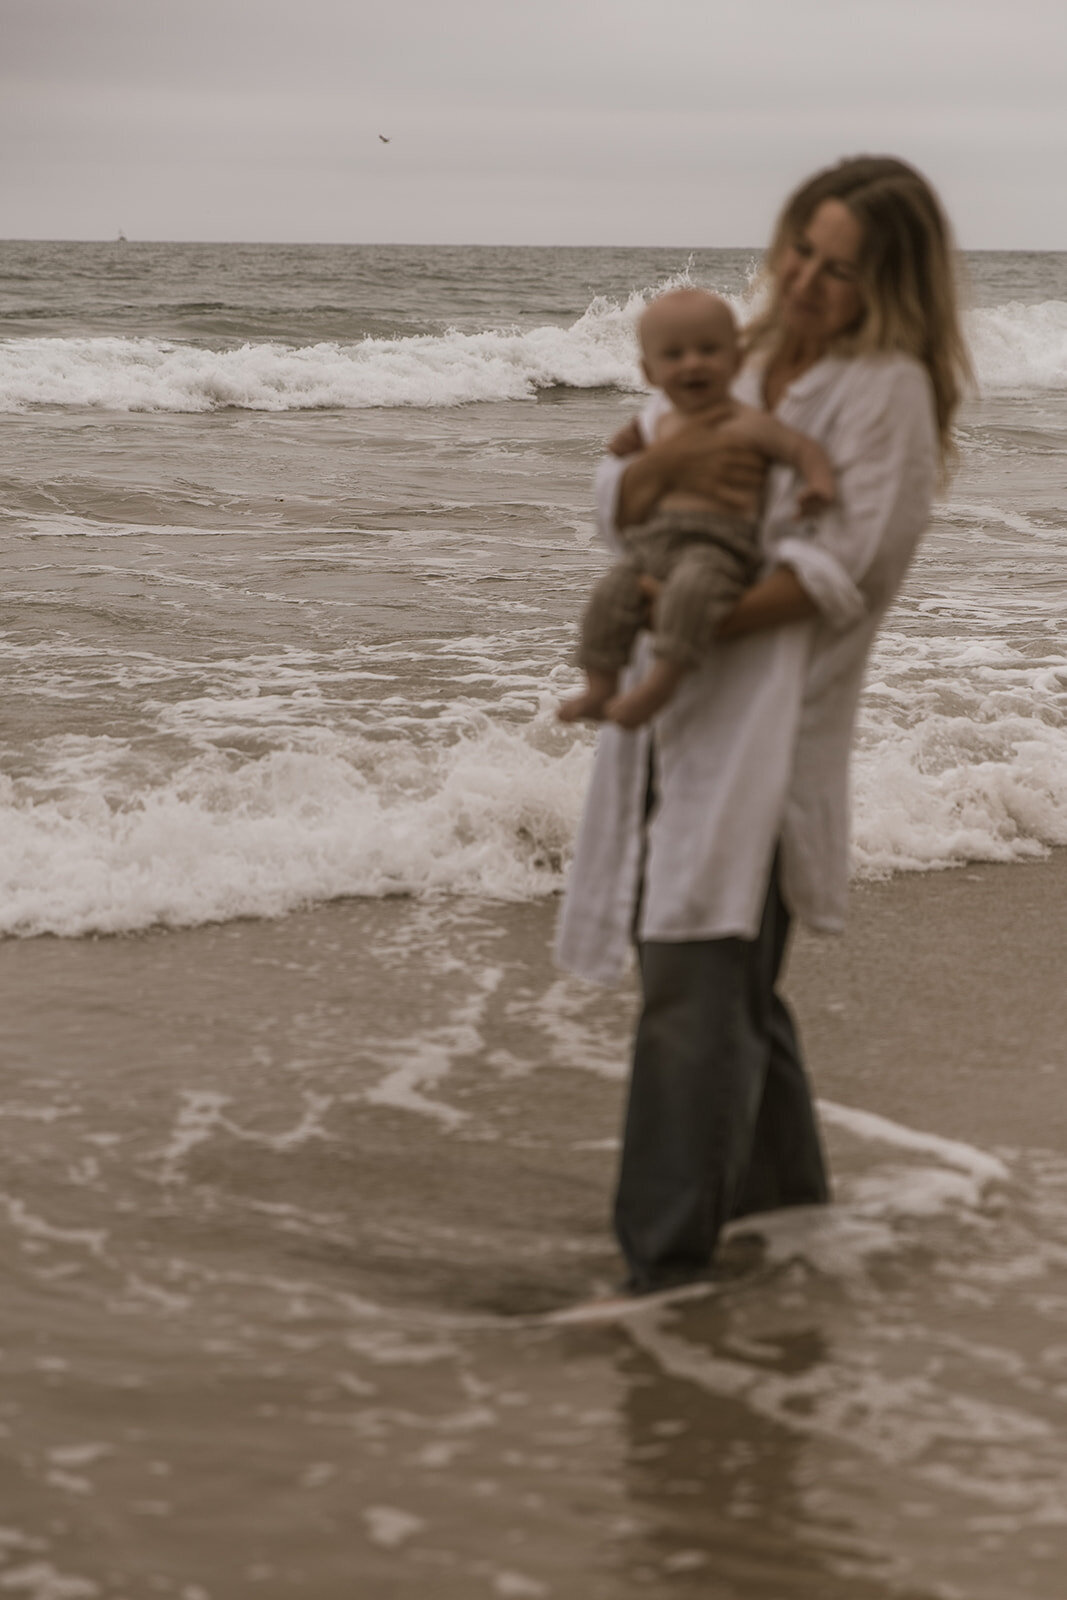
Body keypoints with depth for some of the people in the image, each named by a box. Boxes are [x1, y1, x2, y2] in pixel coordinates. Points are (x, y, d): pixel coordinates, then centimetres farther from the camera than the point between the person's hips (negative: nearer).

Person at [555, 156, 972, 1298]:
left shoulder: (888, 389, -5)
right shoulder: (741, 369, 17)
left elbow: (842, 565, -15)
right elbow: (617, 509, 11)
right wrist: (665, 462, -11)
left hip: (773, 715, -7)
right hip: (678, 709, 8)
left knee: (696, 979, -14)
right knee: (727, 979, 16)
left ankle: (667, 1258, -12)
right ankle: (787, 1204, 32)